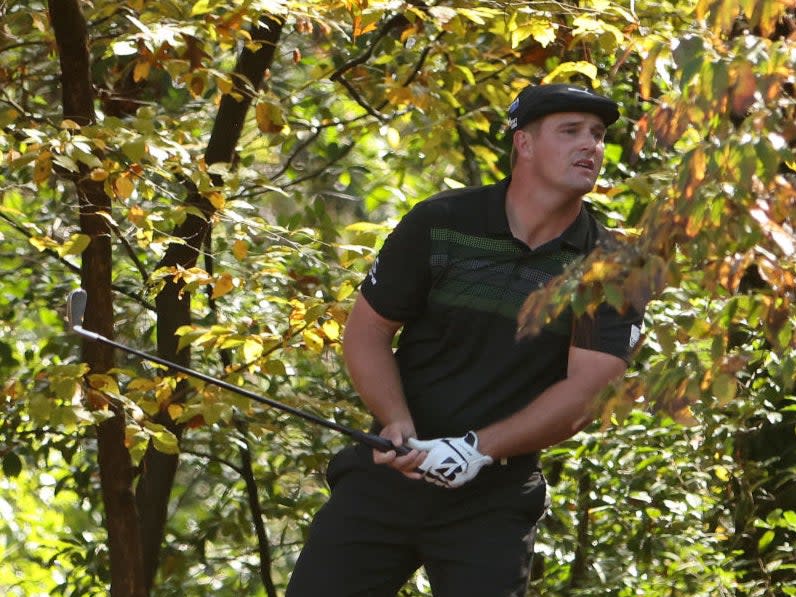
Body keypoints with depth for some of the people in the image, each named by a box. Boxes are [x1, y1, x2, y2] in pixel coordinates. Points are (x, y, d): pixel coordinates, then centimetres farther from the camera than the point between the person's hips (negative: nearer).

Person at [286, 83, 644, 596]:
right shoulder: (439, 225, -3)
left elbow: (587, 394, -12)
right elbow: (367, 327, 3)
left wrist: (479, 448, -22)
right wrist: (397, 422, -14)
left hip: (495, 500, 0)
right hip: (388, 473, 1)